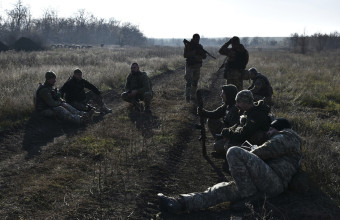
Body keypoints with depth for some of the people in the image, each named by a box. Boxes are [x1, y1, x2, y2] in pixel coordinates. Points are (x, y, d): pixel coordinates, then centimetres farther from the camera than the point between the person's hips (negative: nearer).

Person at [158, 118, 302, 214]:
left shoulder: (287, 136, 10)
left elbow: (264, 151, -4)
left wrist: (241, 160, 10)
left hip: (274, 181, -8)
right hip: (271, 188, 8)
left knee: (234, 153, -20)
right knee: (224, 189, -8)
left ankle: (248, 195, -16)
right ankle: (179, 203, -19)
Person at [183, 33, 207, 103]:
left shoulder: (200, 46, 8)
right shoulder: (188, 45, -6)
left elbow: (204, 56, 7)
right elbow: (185, 55, -16)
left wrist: (200, 56, -15)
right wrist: (193, 52, -25)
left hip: (197, 66, 5)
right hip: (189, 66, -5)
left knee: (195, 82, 8)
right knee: (189, 81, -13)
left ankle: (193, 96, 16)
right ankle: (187, 96, -16)